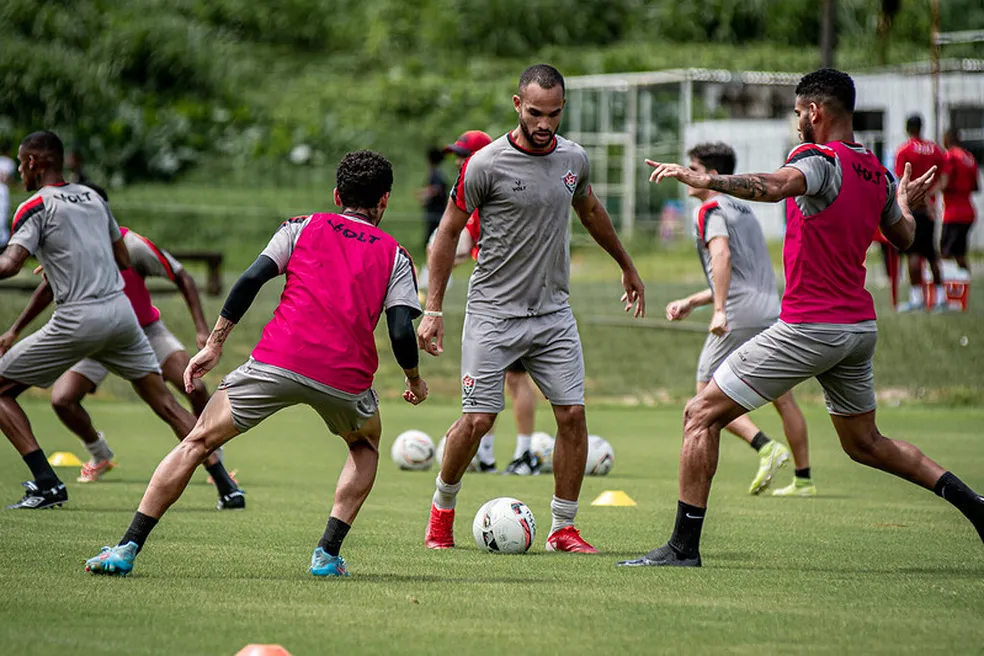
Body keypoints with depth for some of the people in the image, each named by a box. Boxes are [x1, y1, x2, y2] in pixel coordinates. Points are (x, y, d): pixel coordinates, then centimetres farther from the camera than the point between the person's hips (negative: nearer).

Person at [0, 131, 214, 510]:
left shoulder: (36, 206, -3)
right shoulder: (93, 197, 17)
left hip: (78, 319, -6)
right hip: (121, 310, 6)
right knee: (163, 401, 12)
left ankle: (47, 484, -6)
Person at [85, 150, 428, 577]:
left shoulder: (303, 227, 17)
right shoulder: (394, 256, 16)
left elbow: (251, 279, 3)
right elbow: (400, 331, 4)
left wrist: (214, 345, 7)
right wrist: (415, 381, 22)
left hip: (277, 362, -1)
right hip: (346, 378, 1)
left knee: (197, 444, 9)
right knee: (366, 448, 31)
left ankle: (126, 549, 0)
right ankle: (327, 554, 14)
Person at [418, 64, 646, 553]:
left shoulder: (573, 158, 4)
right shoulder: (485, 165, -11)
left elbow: (591, 212, 25)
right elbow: (447, 233, -3)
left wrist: (627, 267, 36)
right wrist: (432, 310, -6)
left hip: (553, 313, 4)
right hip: (493, 312, -4)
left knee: (572, 414, -4)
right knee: (478, 419, -8)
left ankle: (563, 529, 7)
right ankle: (442, 511, 16)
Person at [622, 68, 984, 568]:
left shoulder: (821, 159, -14)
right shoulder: (877, 173, 10)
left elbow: (774, 187, -37)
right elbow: (903, 236, 27)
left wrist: (703, 180, -43)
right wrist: (906, 202, 47)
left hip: (808, 328, -8)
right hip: (859, 326, 8)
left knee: (701, 415, -2)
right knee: (864, 444, 25)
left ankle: (684, 545, -5)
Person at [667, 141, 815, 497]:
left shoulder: (710, 211, -4)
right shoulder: (743, 210, 24)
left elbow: (721, 255, -23)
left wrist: (719, 310, -29)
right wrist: (690, 302, 29)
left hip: (739, 319, -8)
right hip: (772, 312, 8)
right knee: (782, 398, 13)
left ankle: (766, 447, -17)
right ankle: (803, 479, 13)